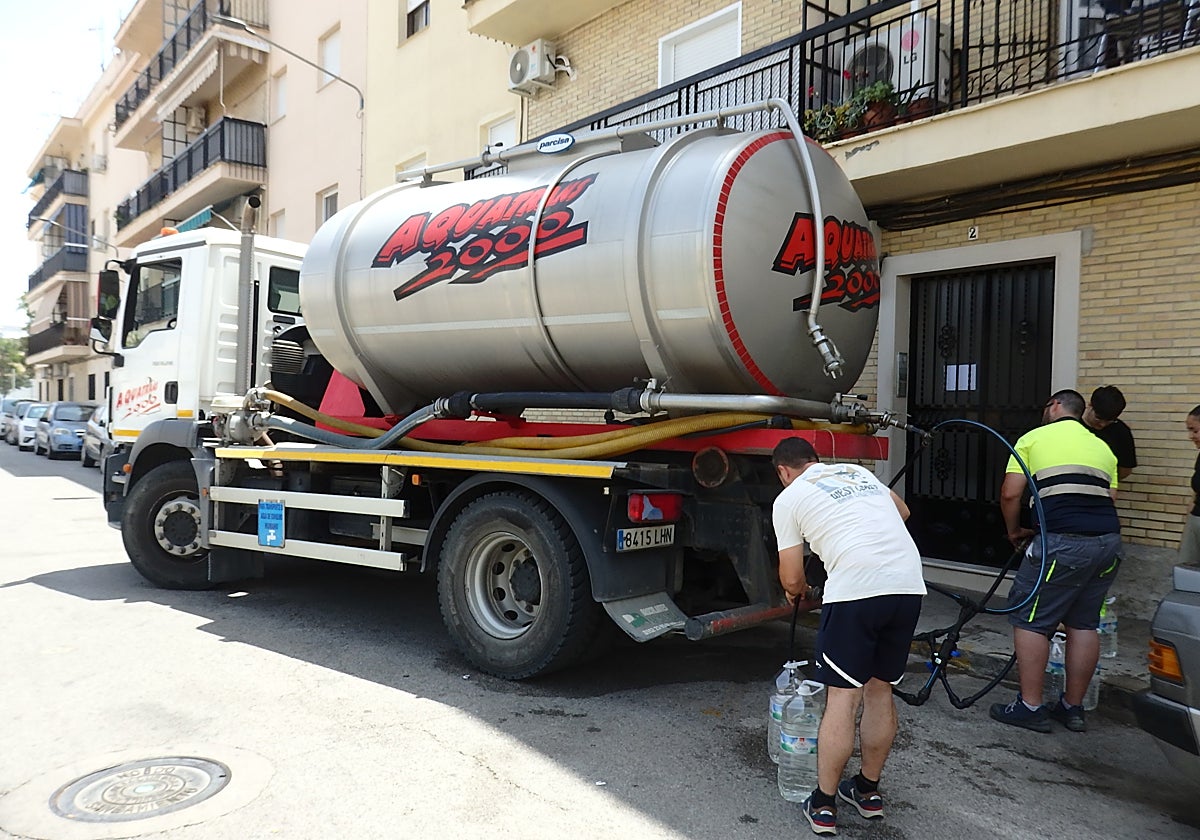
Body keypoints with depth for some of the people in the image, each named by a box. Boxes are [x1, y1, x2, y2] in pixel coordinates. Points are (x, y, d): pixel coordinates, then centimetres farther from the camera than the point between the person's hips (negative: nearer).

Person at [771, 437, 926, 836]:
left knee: (842, 697, 3)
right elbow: (902, 509, 40)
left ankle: (823, 806, 11)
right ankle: (869, 791, 31)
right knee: (880, 689, 18)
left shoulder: (789, 498, 8)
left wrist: (799, 591, 31)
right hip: (909, 585, 6)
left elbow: (791, 579, 8)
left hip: (855, 591, -6)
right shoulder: (858, 471, 24)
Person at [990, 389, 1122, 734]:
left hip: (1062, 541, -6)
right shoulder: (1102, 446, 23)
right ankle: (1073, 708, 24)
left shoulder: (1033, 438, 8)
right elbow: (1110, 498, 17)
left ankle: (1030, 707, 6)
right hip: (1108, 541, 6)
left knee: (1029, 620, 4)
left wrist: (1014, 531, 16)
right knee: (1084, 623, 16)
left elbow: (1010, 493, 1)